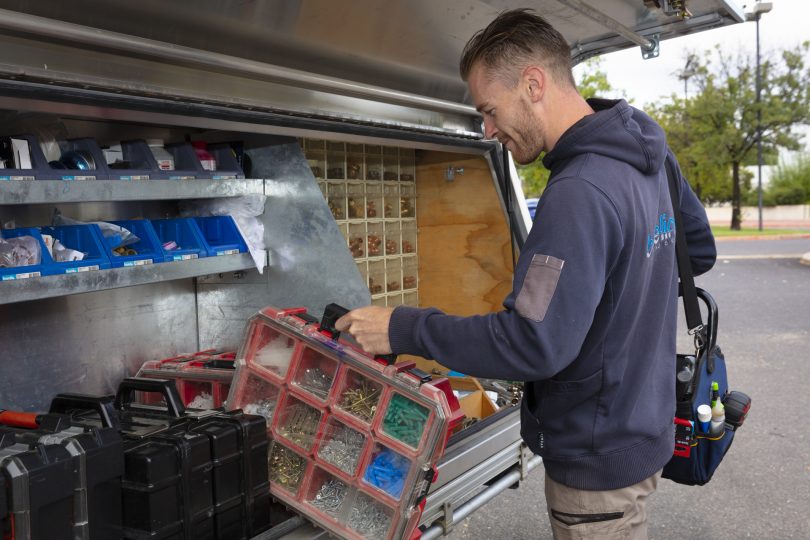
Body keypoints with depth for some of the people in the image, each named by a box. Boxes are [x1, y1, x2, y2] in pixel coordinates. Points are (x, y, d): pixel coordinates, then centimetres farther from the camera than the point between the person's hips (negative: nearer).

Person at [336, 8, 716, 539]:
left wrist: (405, 330, -24)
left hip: (599, 461, -9)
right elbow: (700, 251, 14)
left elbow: (535, 343, -32)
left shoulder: (579, 195, -29)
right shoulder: (648, 153, 1)